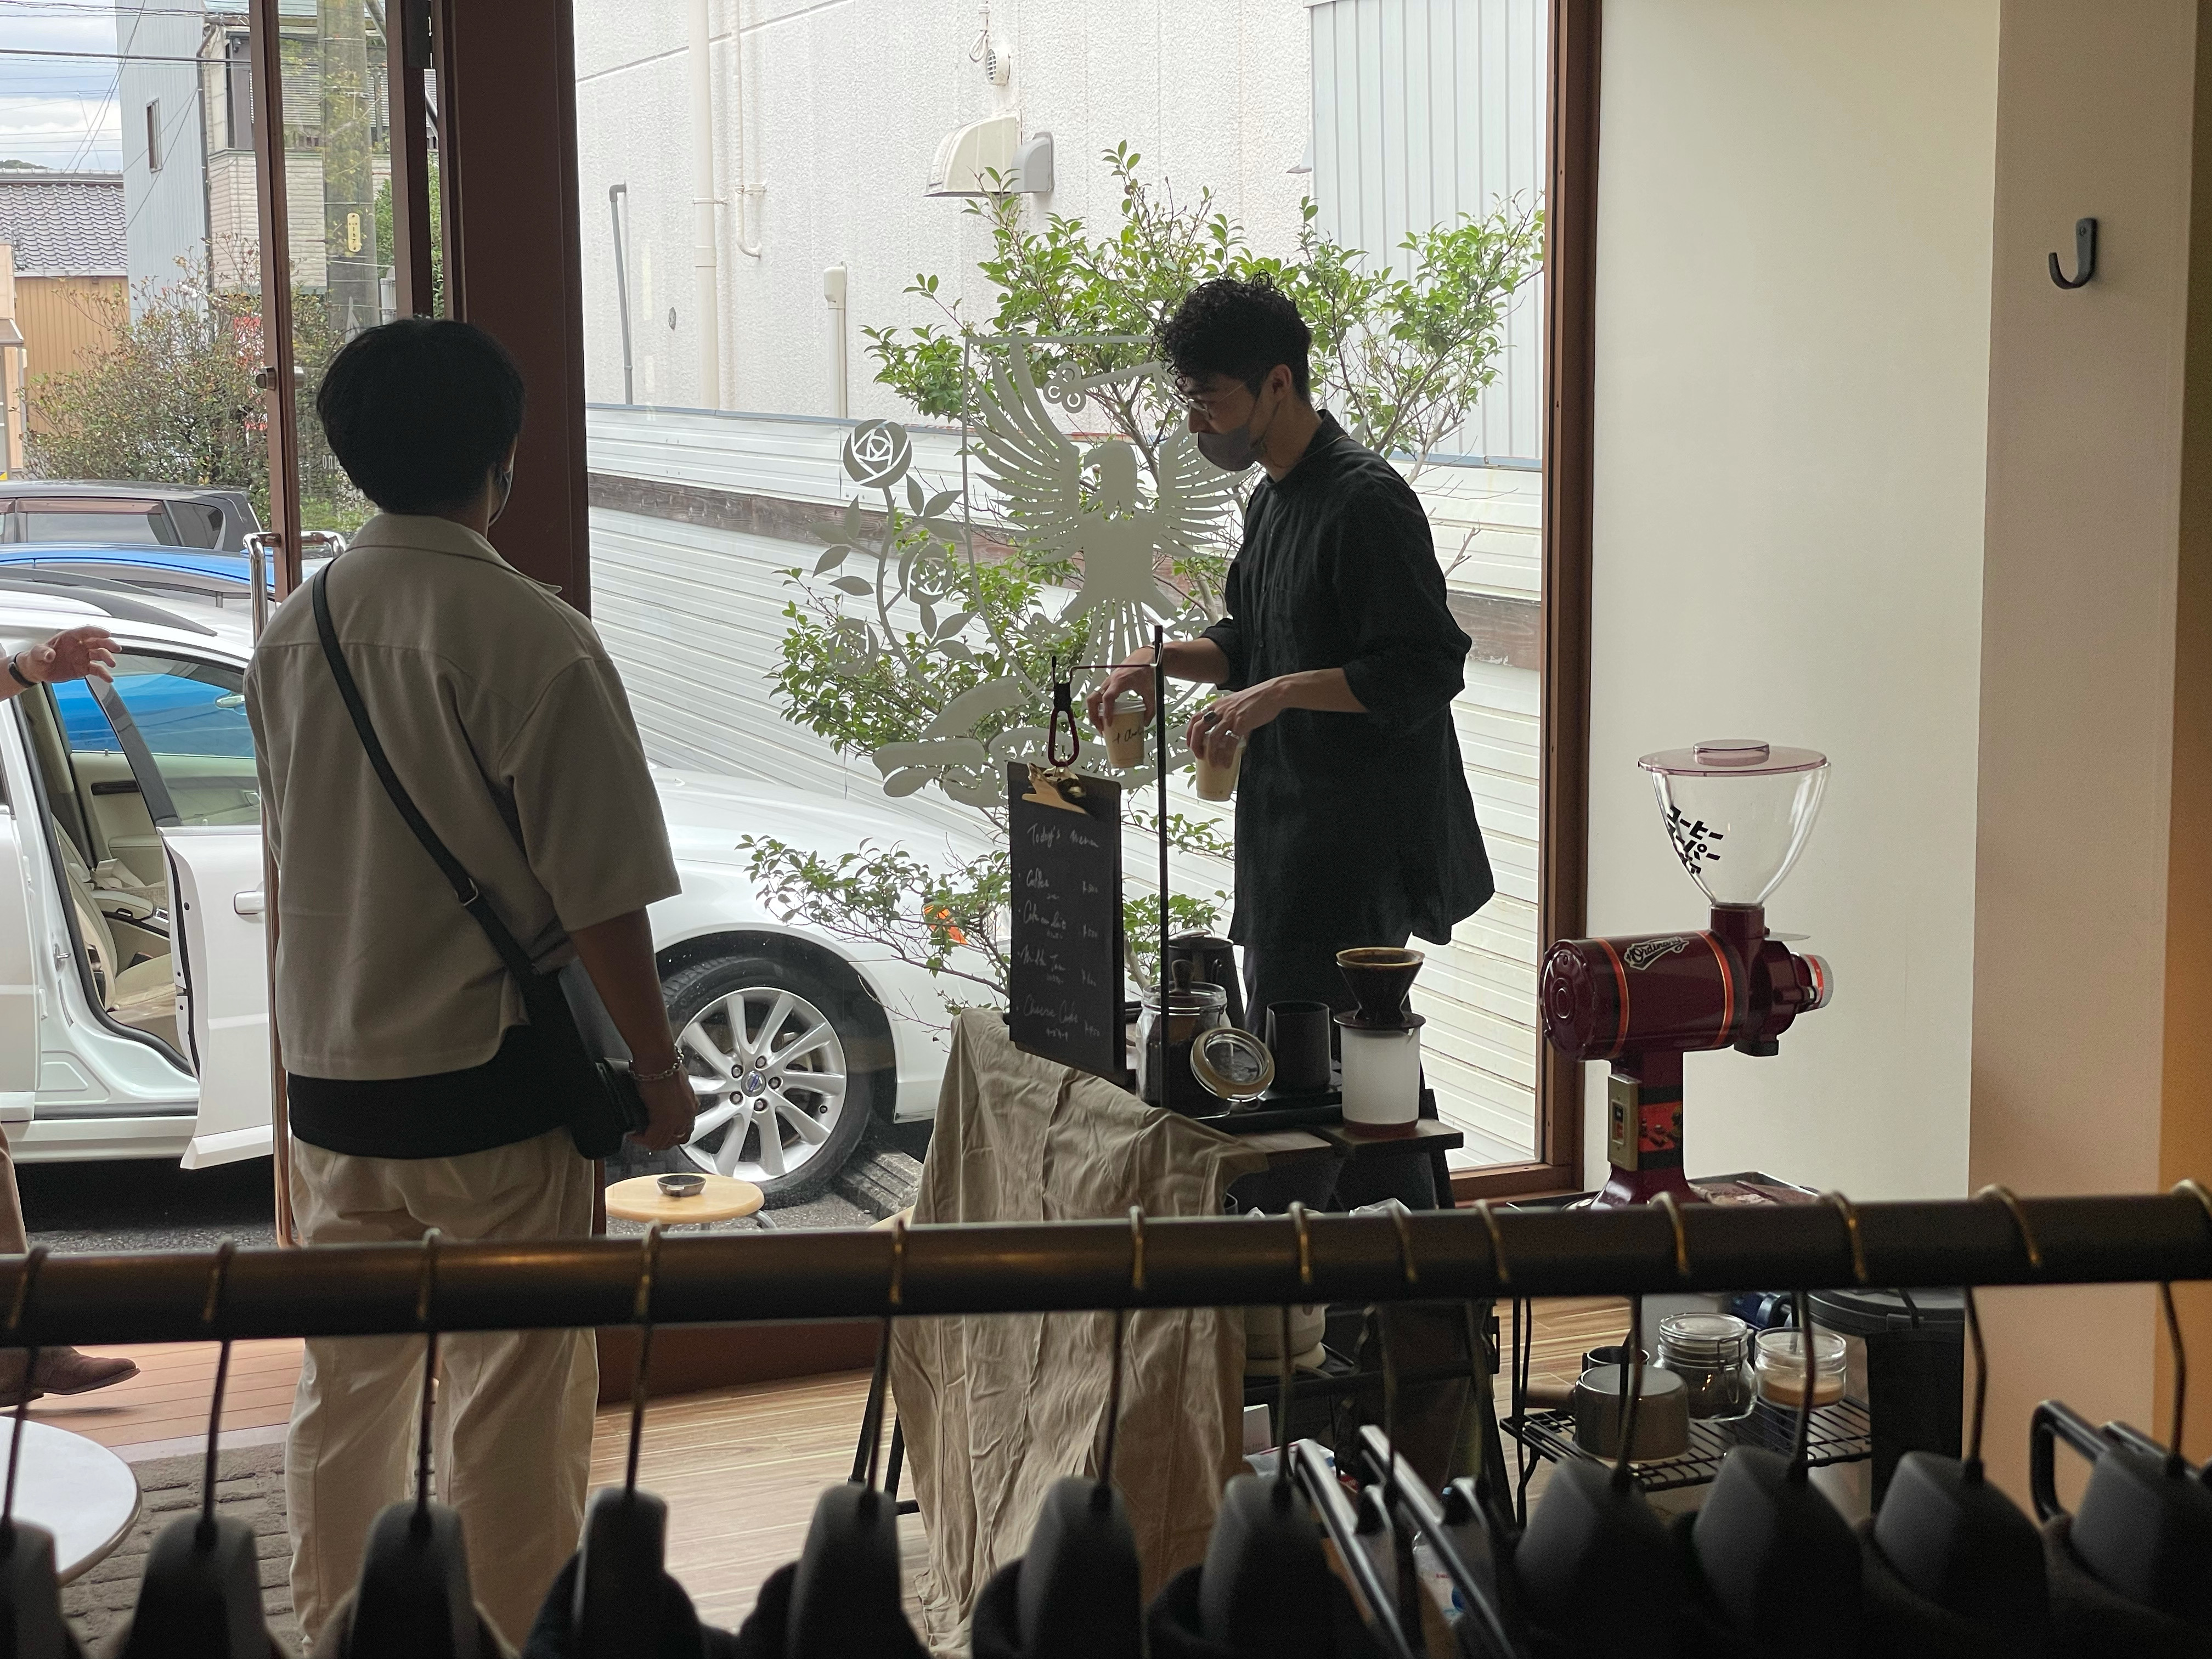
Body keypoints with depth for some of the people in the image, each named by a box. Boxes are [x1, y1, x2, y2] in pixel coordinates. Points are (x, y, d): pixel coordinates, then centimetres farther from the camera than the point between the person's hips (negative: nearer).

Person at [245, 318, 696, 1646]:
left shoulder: (294, 632, 2)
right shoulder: (532, 639, -17)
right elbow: (600, 891, -15)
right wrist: (658, 1063, -4)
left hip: (330, 1073, 6)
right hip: (490, 1074, -6)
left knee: (348, 1376, 18)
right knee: (515, 1394, 6)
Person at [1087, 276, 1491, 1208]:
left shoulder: (1367, 502, -15)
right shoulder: (1274, 498, 15)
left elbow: (1426, 670, -20)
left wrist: (1280, 695, -25)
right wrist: (1168, 661, 8)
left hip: (1362, 843, -10)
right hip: (1290, 834, 10)